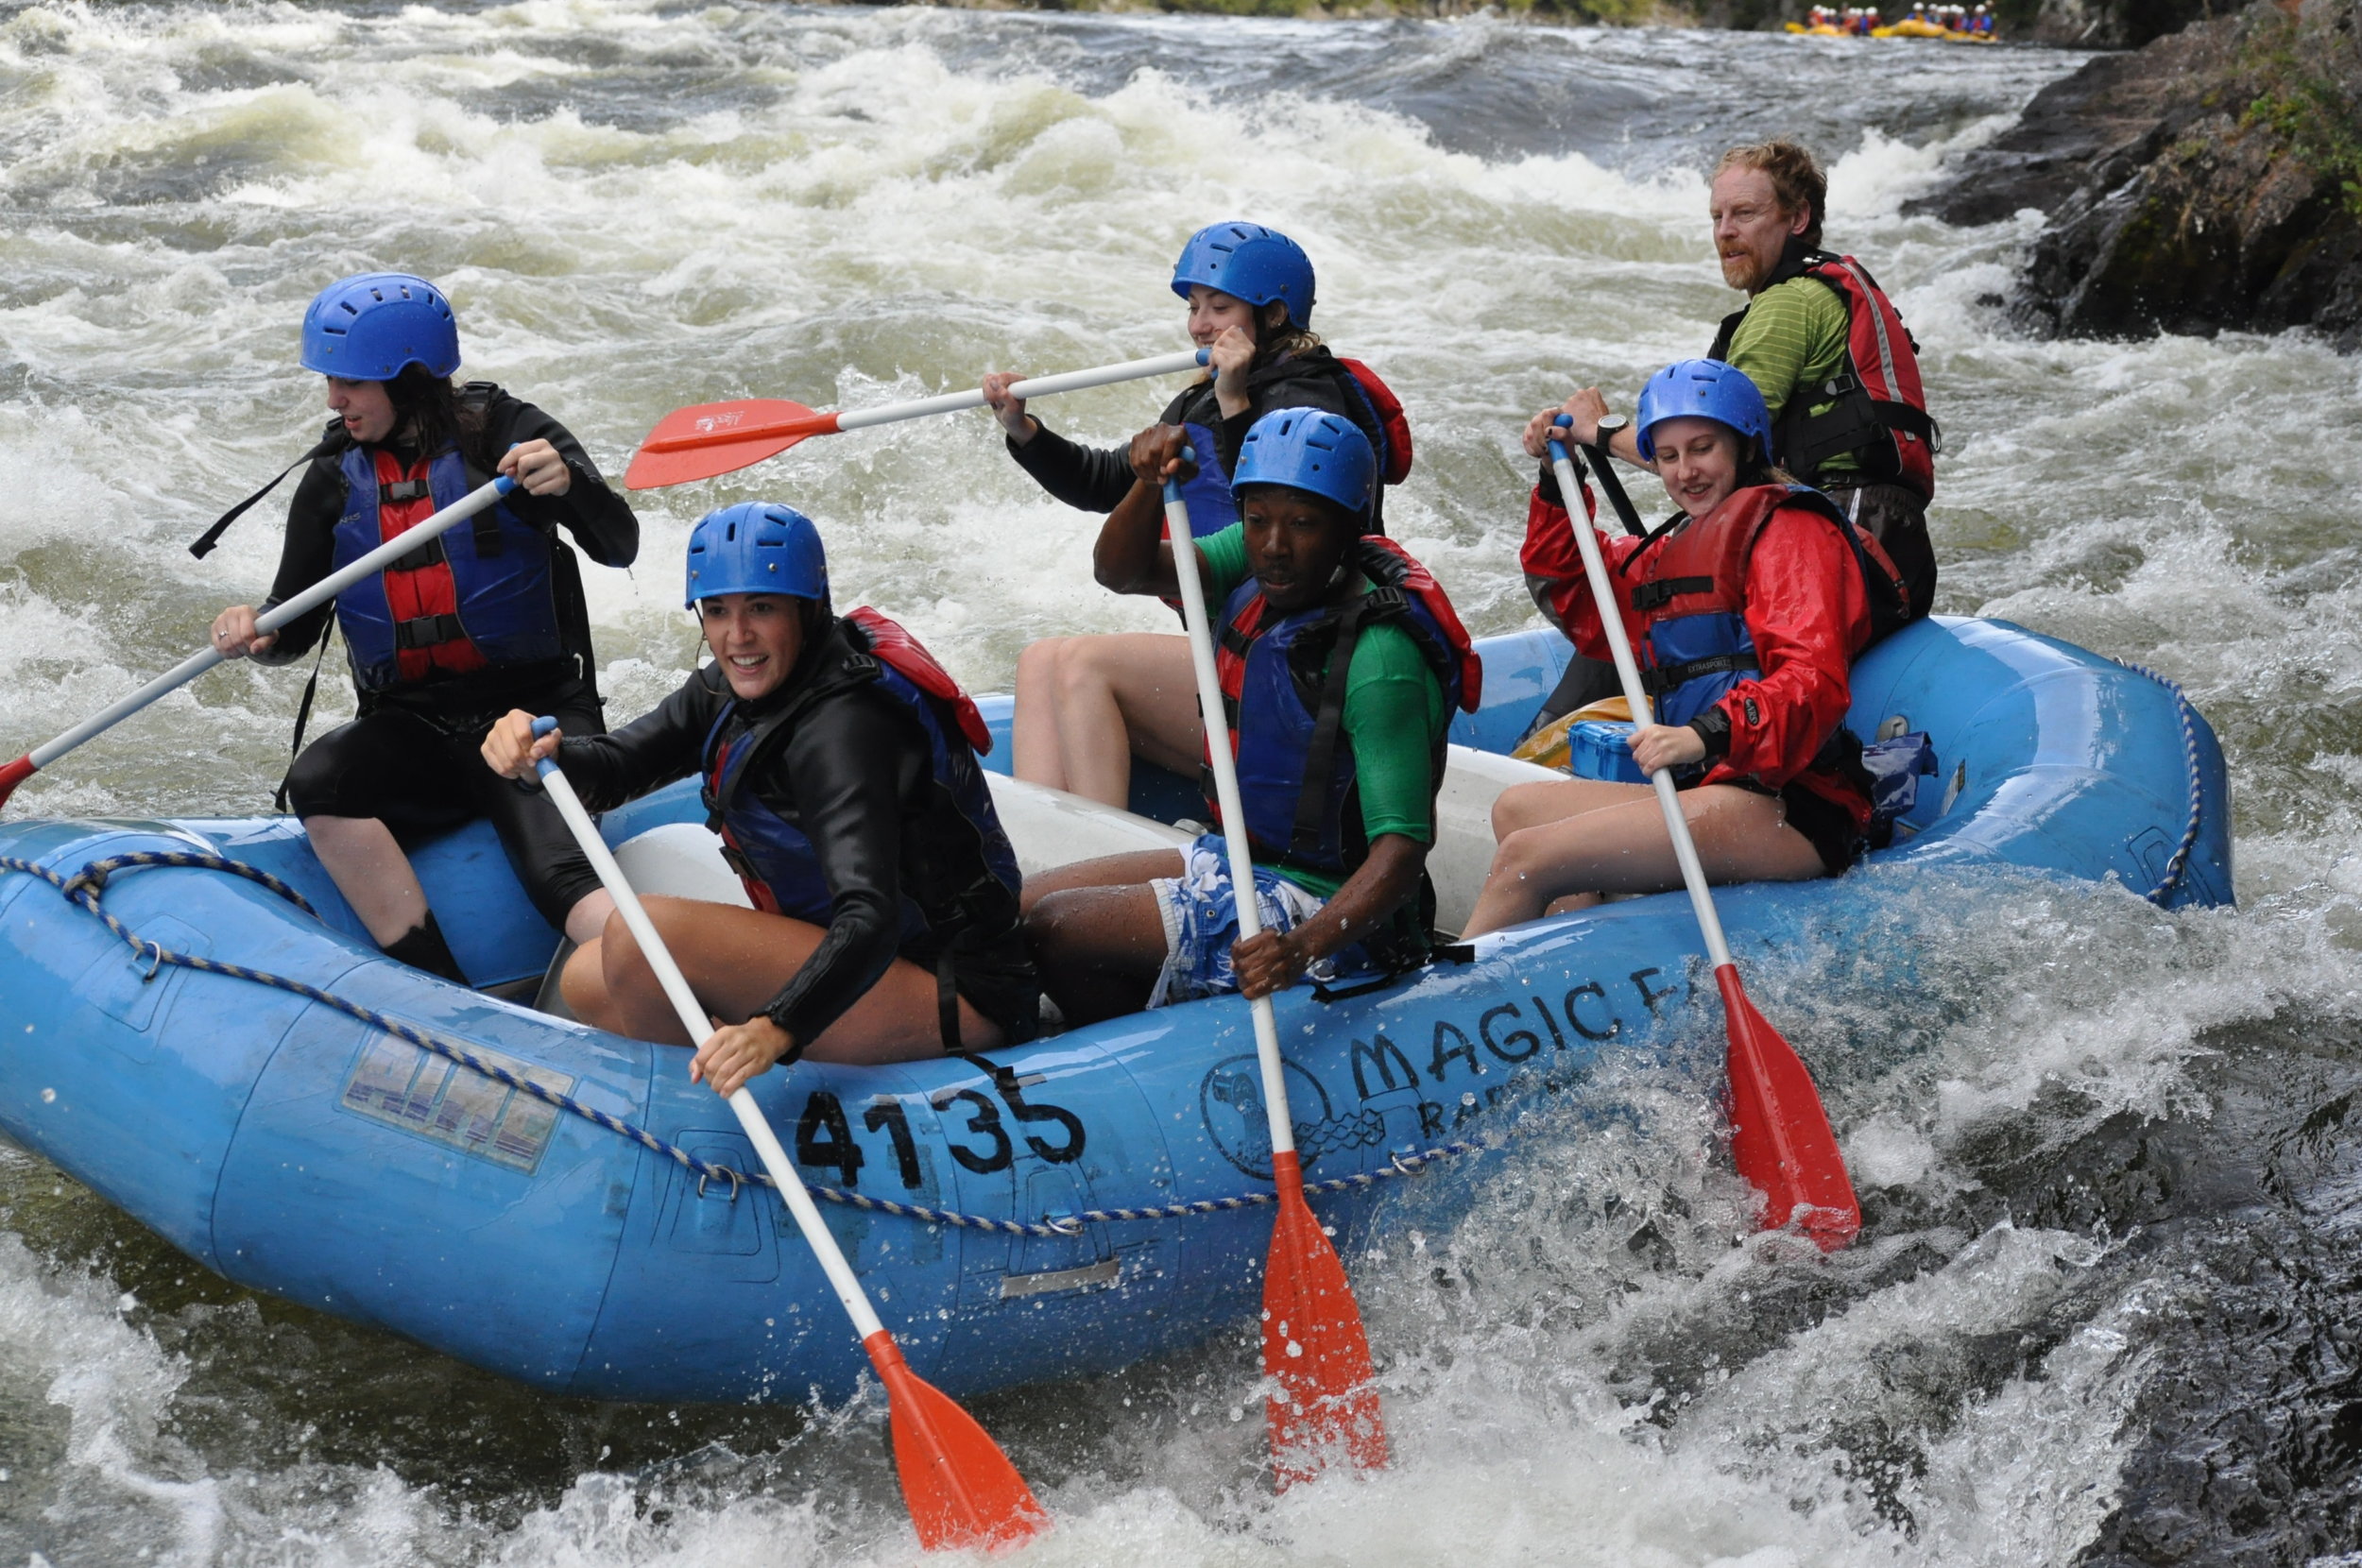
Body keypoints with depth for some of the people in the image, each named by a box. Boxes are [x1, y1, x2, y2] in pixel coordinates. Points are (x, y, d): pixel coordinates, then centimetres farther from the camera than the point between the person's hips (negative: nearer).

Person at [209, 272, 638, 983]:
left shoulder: (504, 434, -3)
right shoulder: (334, 481, 7)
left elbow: (619, 546, -13)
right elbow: (296, 622, 12)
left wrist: (568, 483, -34)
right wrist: (257, 635, -12)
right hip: (411, 728, 4)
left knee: (561, 877, -29)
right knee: (315, 781, -27)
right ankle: (444, 997, -29)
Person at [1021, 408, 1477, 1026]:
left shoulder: (1379, 660, -27)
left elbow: (1400, 848, -32)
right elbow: (1122, 571, -9)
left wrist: (1304, 945, -47)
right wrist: (1151, 485, -29)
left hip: (1328, 909, -9)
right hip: (1242, 861, 9)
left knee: (1053, 932, -15)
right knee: (1024, 903, 8)